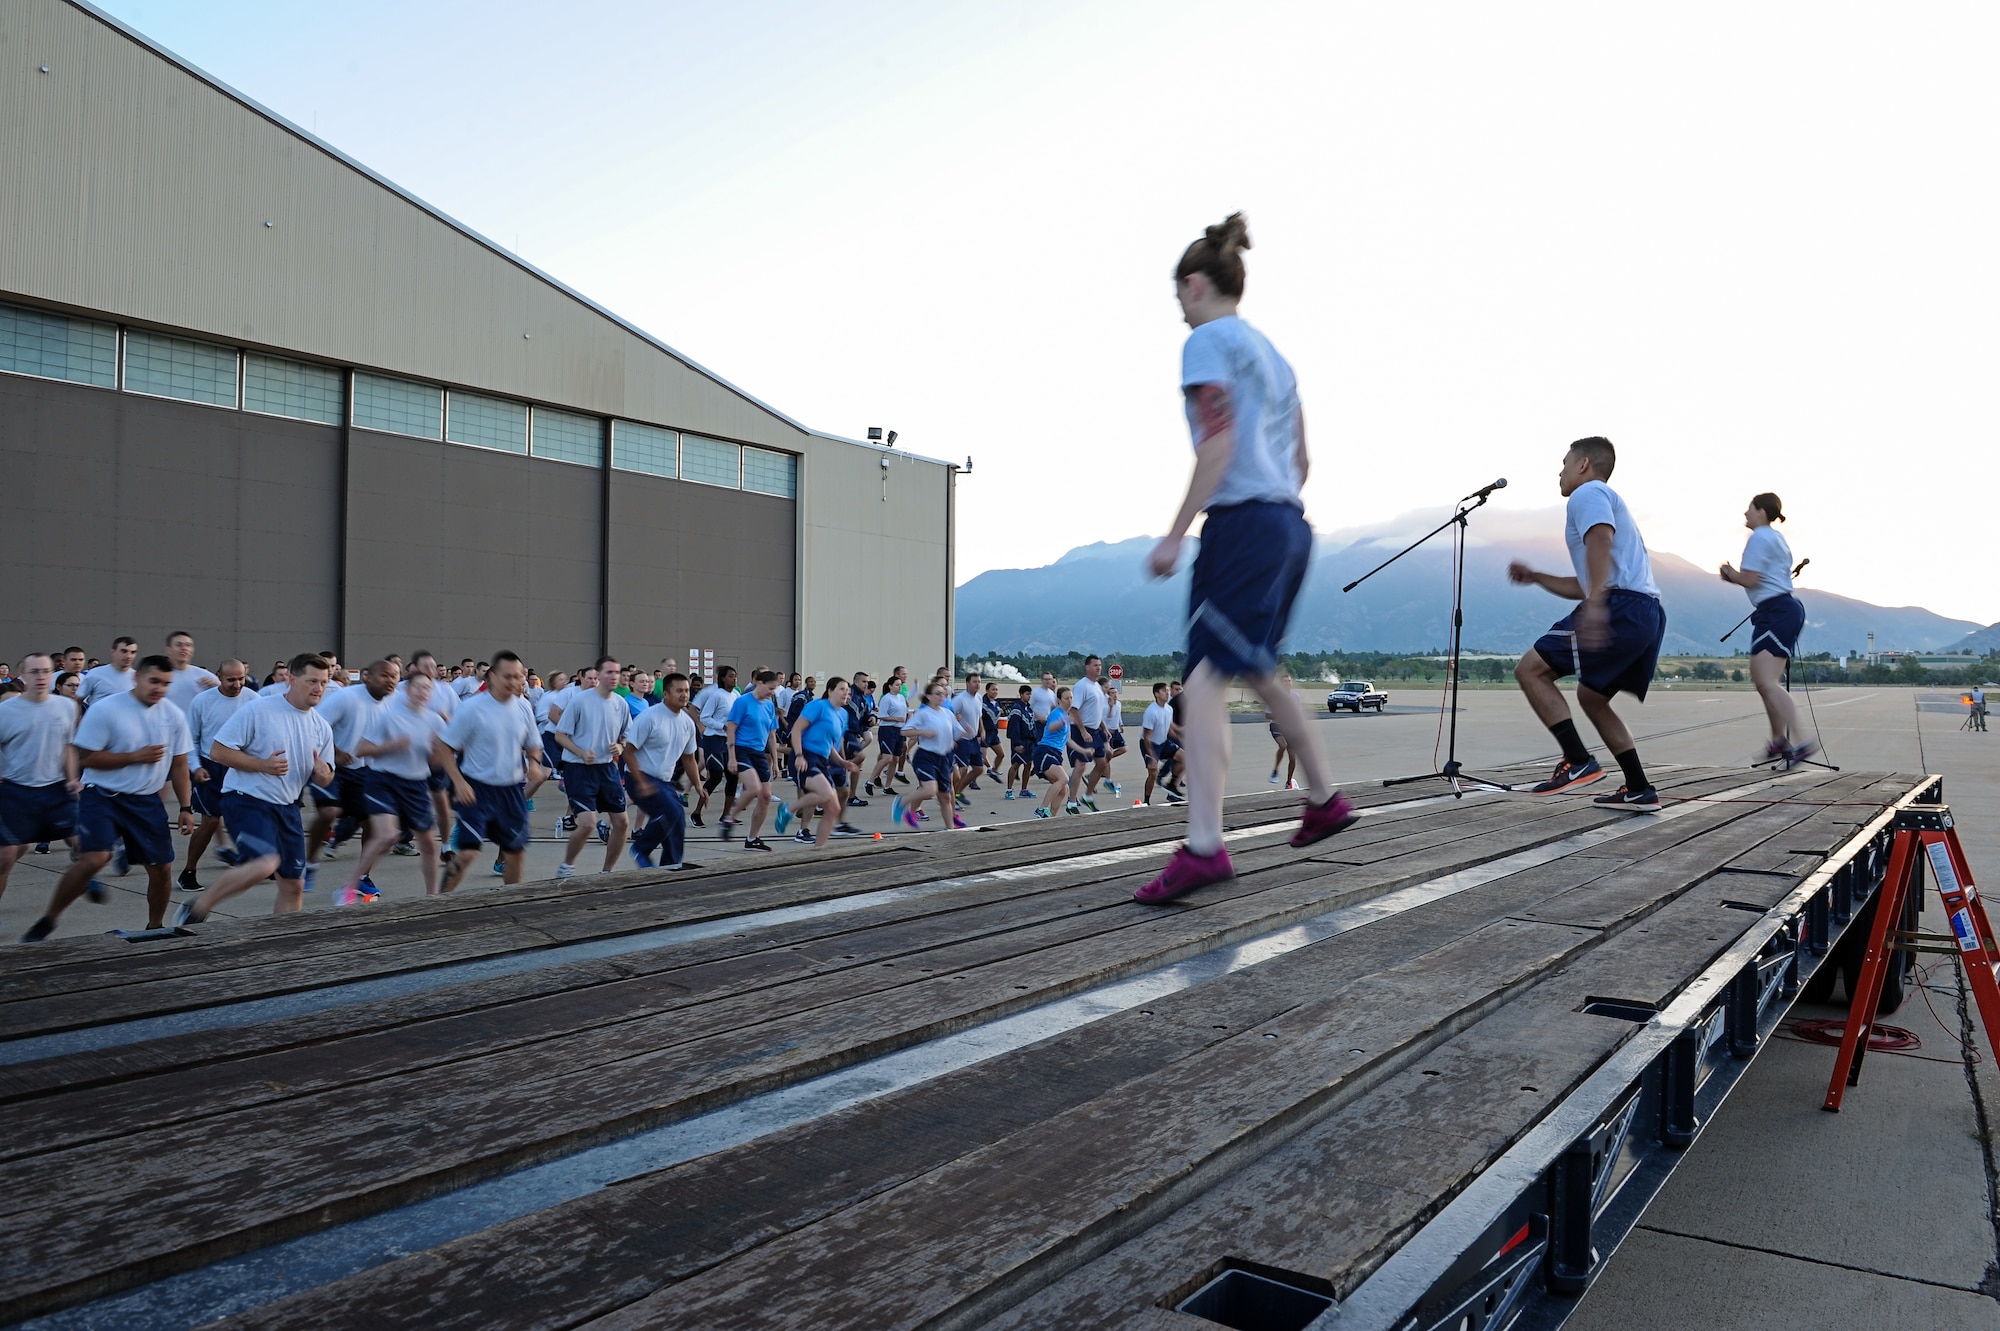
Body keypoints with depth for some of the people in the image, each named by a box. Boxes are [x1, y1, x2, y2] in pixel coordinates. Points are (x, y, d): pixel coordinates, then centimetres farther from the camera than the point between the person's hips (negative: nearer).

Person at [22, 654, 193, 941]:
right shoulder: (106, 709, -13)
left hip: (147, 800, 4)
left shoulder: (173, 715, 0)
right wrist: (136, 756, -19)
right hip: (102, 795, -4)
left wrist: (186, 808, 5)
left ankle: (155, 927, 25)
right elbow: (86, 758, -13)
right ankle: (49, 919, 0)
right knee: (94, 858, -21)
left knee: (161, 867, 4)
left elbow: (179, 764, 7)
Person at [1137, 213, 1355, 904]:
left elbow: (1218, 445, -15)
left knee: (1206, 678, -15)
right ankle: (1325, 798, 32)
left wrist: (1174, 535, -16)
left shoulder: (1208, 341, -3)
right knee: (1256, 669, 22)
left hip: (1242, 523, -9)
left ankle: (1203, 847, -26)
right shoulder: (1271, 351, 22)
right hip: (1290, 525, 9)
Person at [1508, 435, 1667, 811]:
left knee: (1530, 669, -8)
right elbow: (1583, 585, 37)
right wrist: (1535, 577, 36)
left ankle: (1578, 762, -16)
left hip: (1620, 606, -10)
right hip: (1648, 613, 10)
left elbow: (1600, 540, -19)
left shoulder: (1588, 493, 3)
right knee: (1591, 695, 20)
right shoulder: (1607, 501, 33)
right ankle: (1640, 791, 17)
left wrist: (1595, 603, -31)